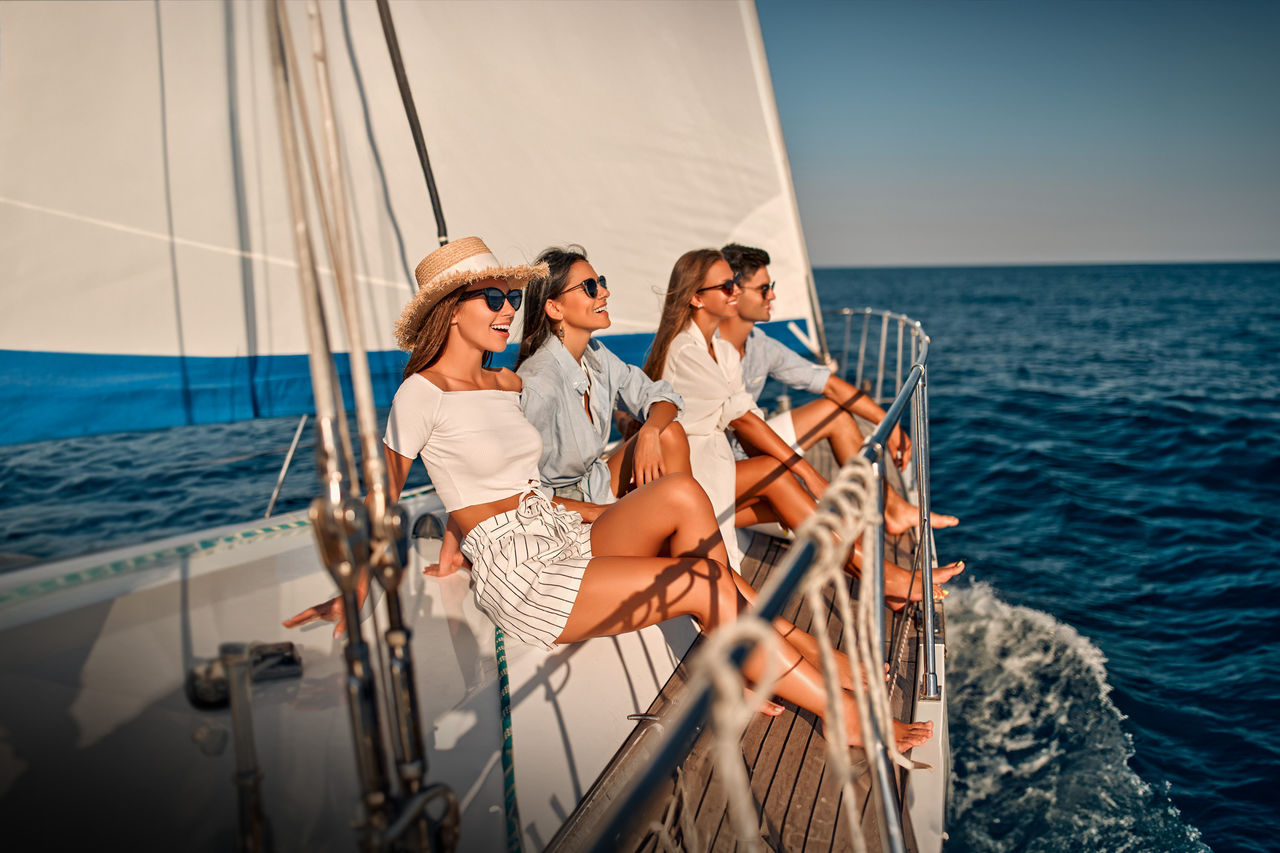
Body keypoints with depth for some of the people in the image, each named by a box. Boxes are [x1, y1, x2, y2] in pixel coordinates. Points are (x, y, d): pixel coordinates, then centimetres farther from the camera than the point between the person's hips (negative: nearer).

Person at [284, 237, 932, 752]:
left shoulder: (505, 386, 14)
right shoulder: (423, 392, -8)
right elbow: (381, 498, -2)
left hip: (568, 539, 7)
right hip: (519, 575, -7)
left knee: (680, 492, -21)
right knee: (704, 584, -20)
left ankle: (743, 673, -13)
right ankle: (840, 712, -10)